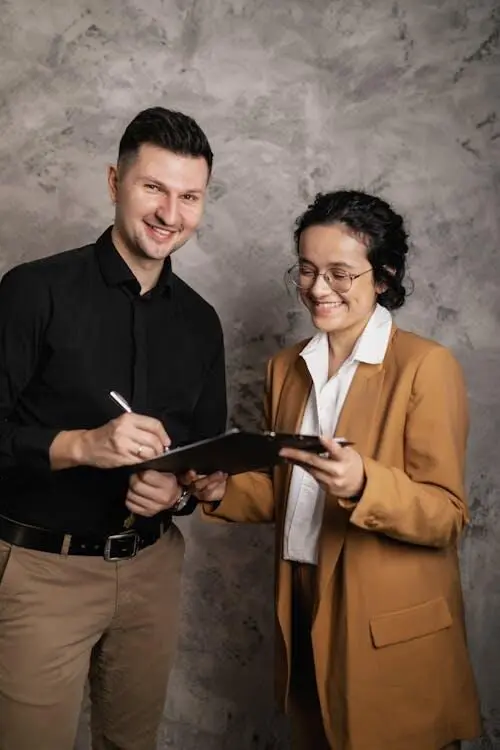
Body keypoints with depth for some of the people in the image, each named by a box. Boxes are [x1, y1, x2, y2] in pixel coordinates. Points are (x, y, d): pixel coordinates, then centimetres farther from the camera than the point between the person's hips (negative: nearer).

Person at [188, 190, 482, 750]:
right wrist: (224, 490, -6)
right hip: (303, 613, 6)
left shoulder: (427, 366, -13)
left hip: (391, 633, -5)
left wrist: (362, 484, -32)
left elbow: (447, 514, -15)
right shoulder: (287, 368, 7)